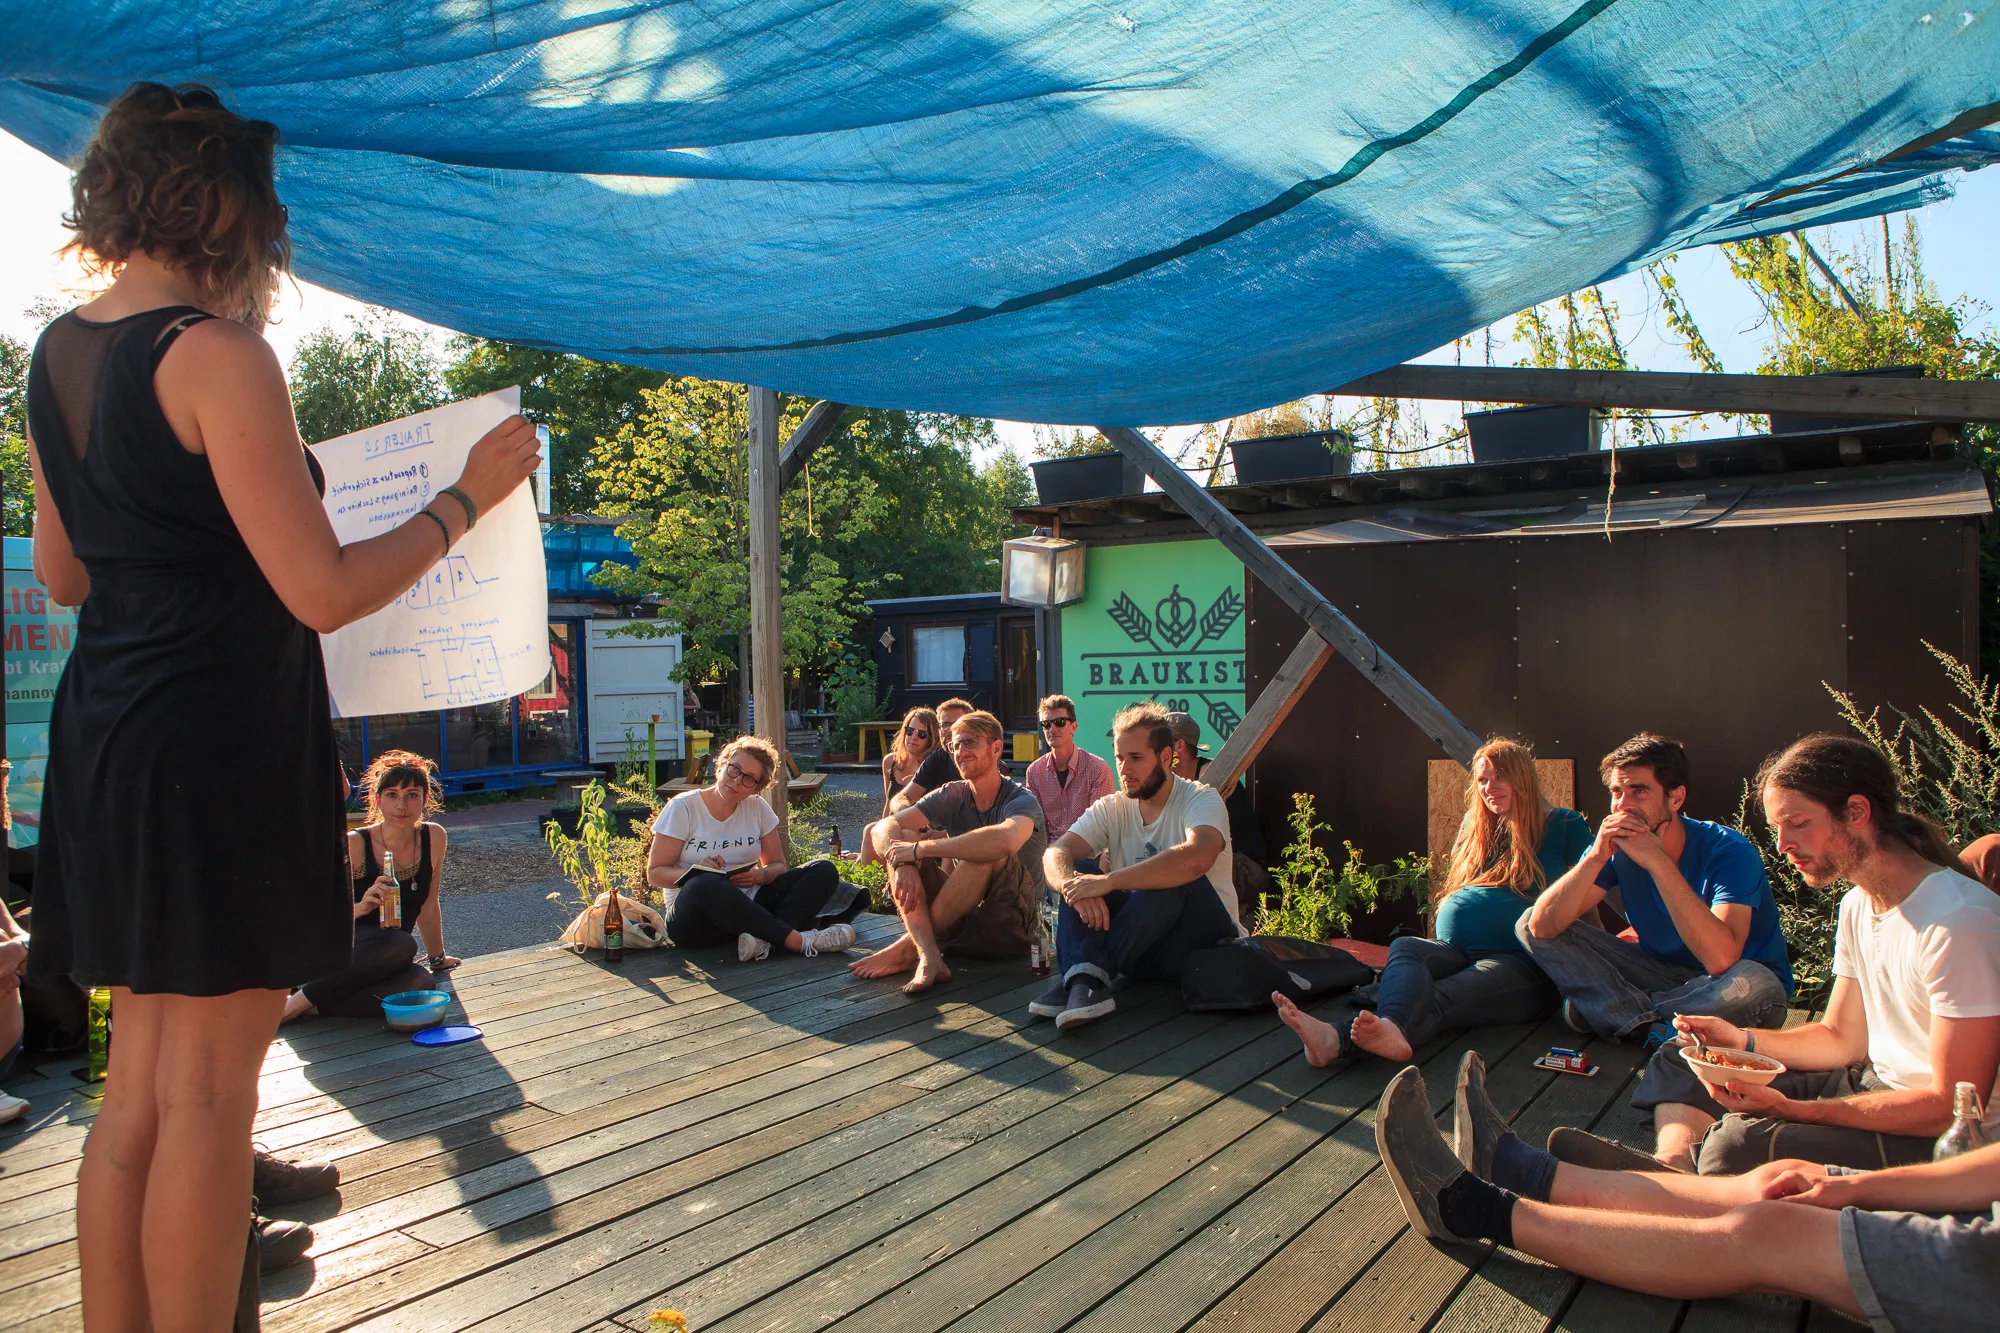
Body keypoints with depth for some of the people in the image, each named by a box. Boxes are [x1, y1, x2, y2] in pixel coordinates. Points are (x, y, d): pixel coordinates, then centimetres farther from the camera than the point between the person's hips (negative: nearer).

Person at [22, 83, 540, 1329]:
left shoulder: (60, 350, 12)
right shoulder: (216, 353, -14)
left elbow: (64, 574, 19)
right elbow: (323, 591, -19)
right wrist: (466, 495, -9)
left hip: (106, 732, 9)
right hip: (222, 738, -9)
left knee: (140, 1082, 17)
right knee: (207, 1096, 1)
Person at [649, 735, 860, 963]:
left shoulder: (758, 808, 9)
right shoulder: (683, 807, -2)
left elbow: (778, 865, 12)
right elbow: (654, 873, -3)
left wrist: (761, 875, -12)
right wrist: (695, 871, -23)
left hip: (747, 909, 5)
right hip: (694, 920, -4)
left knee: (824, 871, -13)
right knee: (705, 885, -41)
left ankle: (765, 939, -38)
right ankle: (798, 940, -37)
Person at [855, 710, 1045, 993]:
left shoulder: (1021, 800, -10)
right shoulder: (951, 796, 7)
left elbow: (1005, 840, -37)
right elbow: (882, 828, -5)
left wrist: (921, 848, -30)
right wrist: (903, 865, -29)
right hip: (960, 919, 6)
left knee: (989, 849, -32)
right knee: (901, 837, -10)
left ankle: (908, 947, -22)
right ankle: (928, 956, -31)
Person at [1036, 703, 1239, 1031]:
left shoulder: (1201, 799, -11)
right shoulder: (1112, 809, 5)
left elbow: (1196, 857, -35)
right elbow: (1055, 853, -10)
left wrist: (1108, 881, -37)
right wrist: (1073, 884, -35)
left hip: (1204, 941, -4)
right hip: (1140, 949, 5)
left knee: (1172, 878, -32)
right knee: (1079, 870, -14)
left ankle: (1086, 977, -33)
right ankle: (1084, 980, -36)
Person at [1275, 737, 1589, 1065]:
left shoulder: (1565, 826, 12)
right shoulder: (1472, 825, 26)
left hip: (1520, 962, -5)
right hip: (1455, 952, 5)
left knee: (1440, 998, -36)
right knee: (1404, 947, -32)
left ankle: (1340, 1038, -69)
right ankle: (1391, 1030, -68)